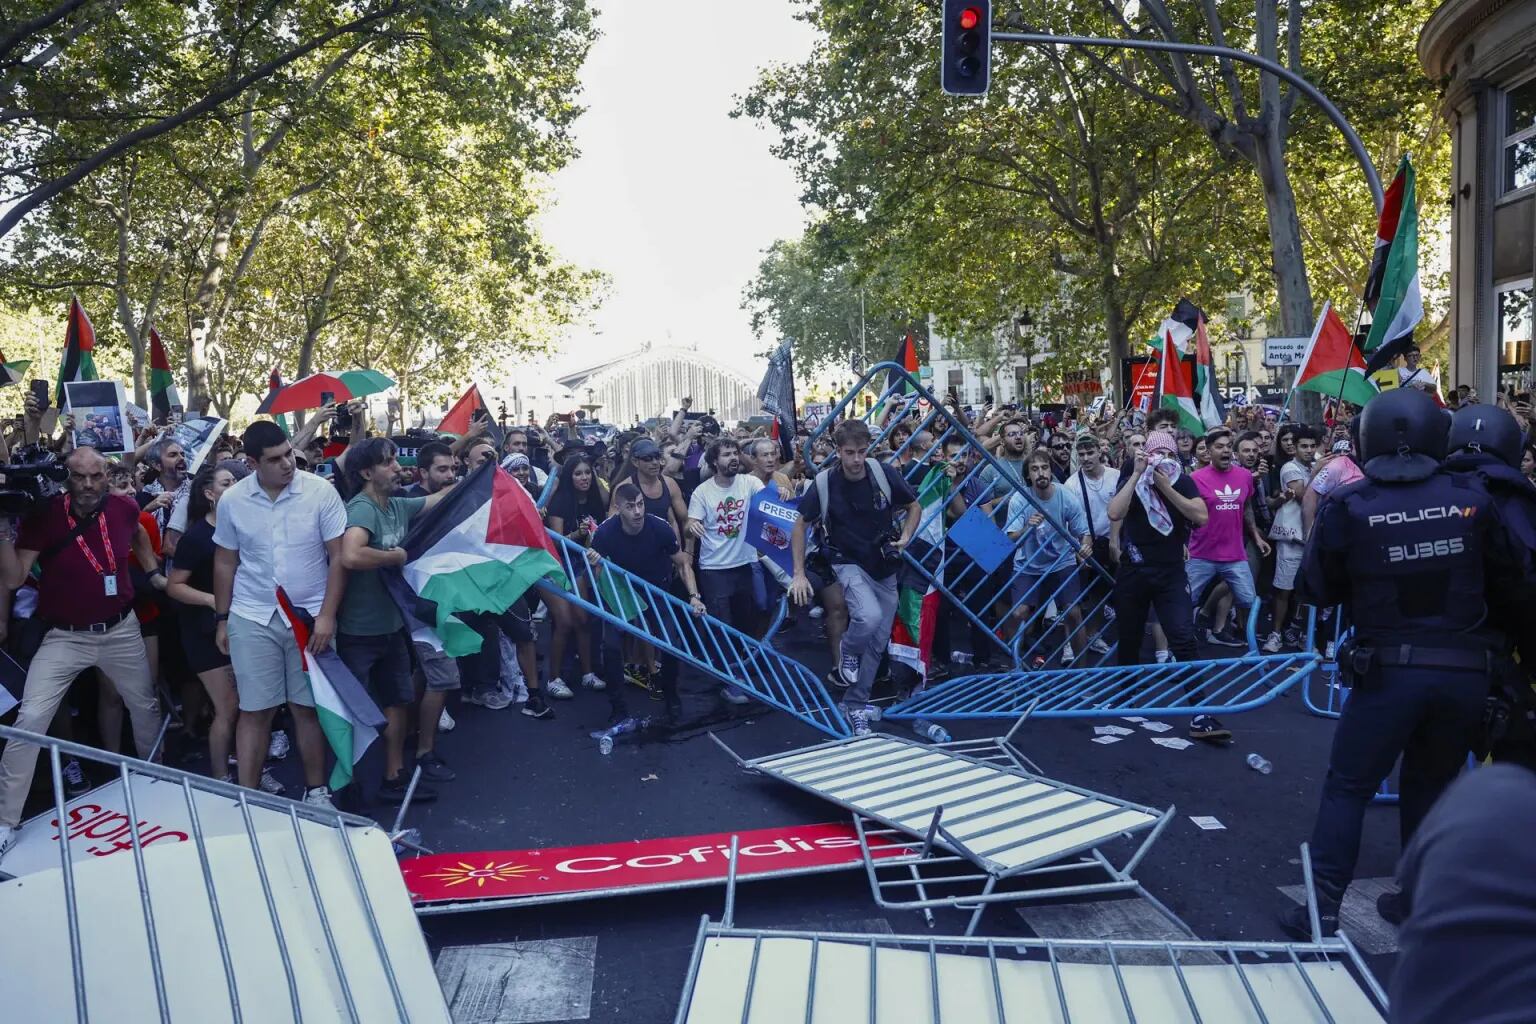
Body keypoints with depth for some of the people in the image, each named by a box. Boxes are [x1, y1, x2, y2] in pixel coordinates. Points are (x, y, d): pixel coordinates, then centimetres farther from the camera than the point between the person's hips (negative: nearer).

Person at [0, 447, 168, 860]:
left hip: (121, 631, 3)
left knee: (145, 706, 19)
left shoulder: (123, 508, -8)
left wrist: (154, 572, 13)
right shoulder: (45, 515, -17)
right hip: (64, 637, -3)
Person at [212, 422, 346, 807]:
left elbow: (338, 556, -6)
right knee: (254, 711, 4)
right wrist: (221, 619, 11)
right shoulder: (232, 500, -2)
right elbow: (225, 562, 10)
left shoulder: (321, 492, -9)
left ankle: (316, 790, 21)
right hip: (252, 617, 1)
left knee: (307, 707, 8)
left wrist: (327, 615, -11)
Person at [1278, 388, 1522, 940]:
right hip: (1466, 672, 3)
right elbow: (1507, 579, 6)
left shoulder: (1346, 507, -9)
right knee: (1432, 785, 20)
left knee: (1348, 787, 6)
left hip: (1390, 670, -3)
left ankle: (1321, 908, 5)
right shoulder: (1471, 499, -4)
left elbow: (1317, 588, -1)